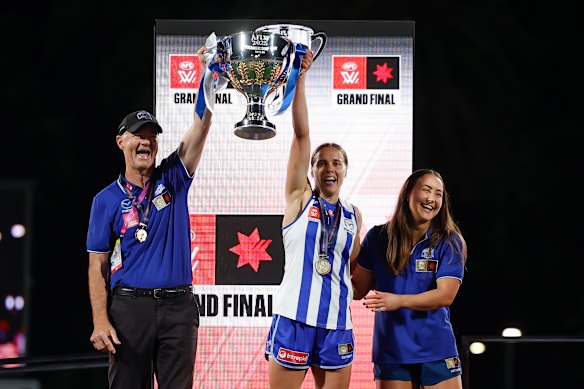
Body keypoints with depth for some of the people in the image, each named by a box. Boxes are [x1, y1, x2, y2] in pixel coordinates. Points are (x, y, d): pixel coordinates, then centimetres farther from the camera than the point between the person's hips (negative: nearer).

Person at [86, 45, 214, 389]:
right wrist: (100, 321, -8)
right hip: (129, 305, -1)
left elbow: (201, 127, -3)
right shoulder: (107, 199, 5)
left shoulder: (173, 178, 9)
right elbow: (98, 265, 3)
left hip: (179, 306, 1)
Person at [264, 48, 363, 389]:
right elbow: (301, 134, -4)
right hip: (294, 319, -3)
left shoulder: (354, 215, 12)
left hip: (337, 324, 3)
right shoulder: (300, 198, 3)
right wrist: (300, 78, -10)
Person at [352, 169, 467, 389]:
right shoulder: (378, 238, 4)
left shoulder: (449, 242, -2)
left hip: (436, 351, -1)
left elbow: (445, 295, -13)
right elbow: (359, 289, 7)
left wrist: (399, 301, -25)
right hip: (390, 352, 1)